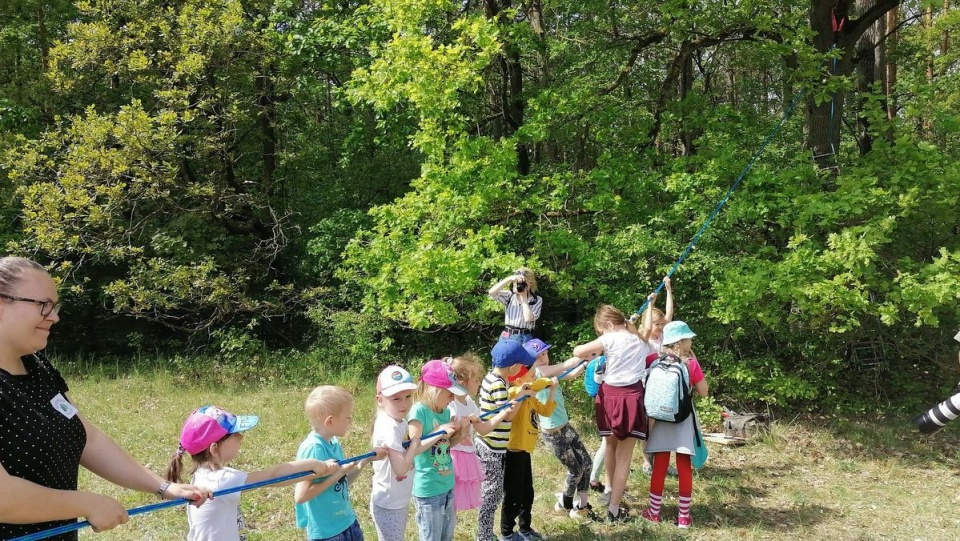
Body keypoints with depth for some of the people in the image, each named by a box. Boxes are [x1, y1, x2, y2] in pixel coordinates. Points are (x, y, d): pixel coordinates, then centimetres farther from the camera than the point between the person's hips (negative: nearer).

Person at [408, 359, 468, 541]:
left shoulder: (446, 411, 5)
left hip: (447, 484, 7)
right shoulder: (419, 411, -17)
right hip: (428, 488, -7)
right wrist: (440, 431, -23)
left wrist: (460, 431, -4)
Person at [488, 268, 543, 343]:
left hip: (524, 339, -2)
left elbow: (528, 318, -13)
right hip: (506, 338, 2)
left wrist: (524, 297, -6)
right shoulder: (509, 296, 8)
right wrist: (509, 279, -12)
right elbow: (491, 292, -8)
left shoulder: (537, 300, 1)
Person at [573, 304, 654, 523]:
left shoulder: (611, 339, -4)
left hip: (610, 396, -2)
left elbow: (577, 351, -11)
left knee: (610, 443, 25)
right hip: (632, 398, 2)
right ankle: (614, 510, 5)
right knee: (624, 456, 6)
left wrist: (593, 356, 9)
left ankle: (610, 488, 39)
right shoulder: (641, 341, 11)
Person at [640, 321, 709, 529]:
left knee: (659, 466, 8)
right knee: (684, 468, 4)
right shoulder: (691, 364, -9)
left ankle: (654, 512, 15)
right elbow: (703, 392, -1)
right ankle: (684, 515, 9)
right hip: (683, 419, -2)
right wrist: (693, 361, 2)